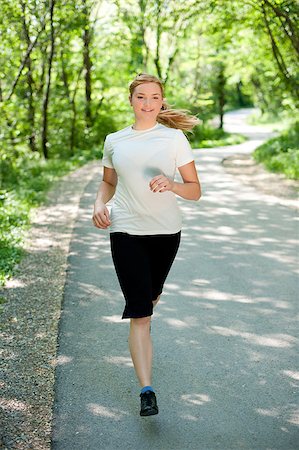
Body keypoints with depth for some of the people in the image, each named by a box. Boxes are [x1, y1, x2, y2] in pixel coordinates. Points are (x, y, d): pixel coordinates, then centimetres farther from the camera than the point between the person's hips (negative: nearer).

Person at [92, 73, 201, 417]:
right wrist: (99, 204, -1)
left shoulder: (174, 138, -1)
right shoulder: (114, 141, 5)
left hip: (166, 232, 1)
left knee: (150, 297, 21)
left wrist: (171, 185, -22)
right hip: (126, 232, -1)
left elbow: (195, 191, -1)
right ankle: (146, 391, -11)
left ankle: (141, 335, 56)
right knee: (139, 311, -9)